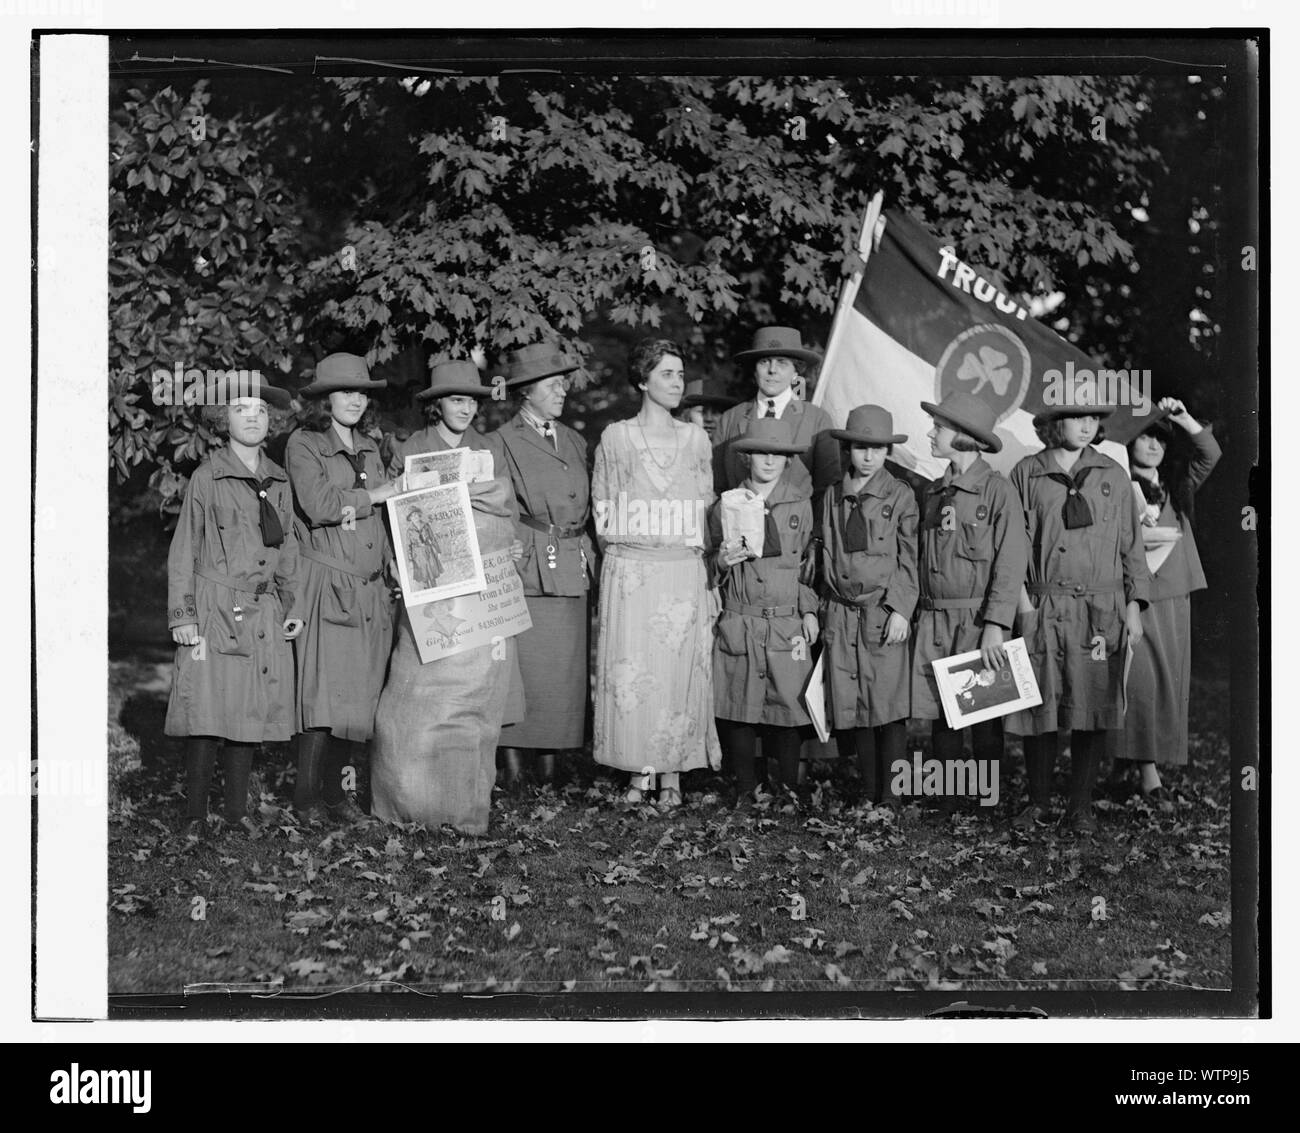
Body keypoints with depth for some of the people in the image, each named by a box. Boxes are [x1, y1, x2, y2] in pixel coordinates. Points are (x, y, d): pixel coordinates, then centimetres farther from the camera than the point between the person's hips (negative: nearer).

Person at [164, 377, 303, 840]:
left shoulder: (278, 481, 11)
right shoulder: (207, 478, -2)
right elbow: (183, 551, -1)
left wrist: (290, 607, 12)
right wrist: (182, 616, -5)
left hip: (263, 614, 4)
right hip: (215, 610, -4)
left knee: (249, 714, 6)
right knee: (207, 715, -6)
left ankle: (237, 809, 15)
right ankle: (195, 815, 3)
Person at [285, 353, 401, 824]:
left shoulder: (368, 448, 19)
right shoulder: (302, 445, -1)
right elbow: (319, 505, -15)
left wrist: (395, 564, 10)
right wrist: (373, 495, -5)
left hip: (372, 586, 6)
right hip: (327, 585, -6)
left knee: (362, 693, 4)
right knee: (326, 692, -10)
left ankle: (340, 789, 11)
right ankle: (308, 798, -3)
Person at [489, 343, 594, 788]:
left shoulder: (575, 442, 16)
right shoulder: (499, 443, 1)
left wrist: (589, 560, 12)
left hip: (574, 573, 5)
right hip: (524, 571, -5)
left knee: (565, 670, 4)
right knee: (519, 665, -6)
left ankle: (550, 761, 11)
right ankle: (511, 754, 2)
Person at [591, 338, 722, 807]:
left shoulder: (695, 438, 9)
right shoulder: (615, 438, 4)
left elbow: (707, 512, 10)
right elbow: (602, 512, 8)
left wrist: (709, 577, 6)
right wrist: (621, 555, 2)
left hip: (684, 574, 1)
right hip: (629, 574, -1)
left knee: (679, 672, 1)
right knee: (629, 674, -1)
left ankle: (672, 774, 9)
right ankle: (639, 772, 8)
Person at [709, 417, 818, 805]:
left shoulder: (801, 504, 6)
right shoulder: (725, 506, 6)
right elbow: (710, 570, 13)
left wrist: (809, 611, 4)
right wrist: (722, 562, -9)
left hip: (787, 623, 0)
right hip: (738, 623, 1)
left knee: (787, 705, -2)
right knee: (739, 709, 2)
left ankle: (788, 789, 9)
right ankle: (746, 788, 14)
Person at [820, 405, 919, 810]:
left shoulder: (900, 496, 2)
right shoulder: (832, 498, 12)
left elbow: (908, 559, -1)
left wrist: (900, 609, -10)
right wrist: (825, 609, 13)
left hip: (884, 612, -3)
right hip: (841, 616, 4)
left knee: (889, 707, -6)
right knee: (853, 709, 4)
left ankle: (890, 795, -2)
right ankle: (867, 792, 12)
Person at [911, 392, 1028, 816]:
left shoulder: (996, 490, -6)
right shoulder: (934, 492, 12)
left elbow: (1011, 564, -10)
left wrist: (994, 627, -16)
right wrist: (917, 614, 7)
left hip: (979, 618, -5)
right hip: (933, 619, 5)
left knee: (984, 714, 1)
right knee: (940, 714, 7)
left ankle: (989, 807, 10)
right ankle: (947, 806, 16)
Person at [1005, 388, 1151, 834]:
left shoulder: (1113, 476, 8)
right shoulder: (1026, 474, 4)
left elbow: (1131, 546, 10)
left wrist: (1134, 608, 5)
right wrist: (1022, 597, -4)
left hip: (1100, 611, 1)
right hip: (1043, 610, -1)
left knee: (1092, 711, 2)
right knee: (1038, 710, 2)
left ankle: (1081, 806, 13)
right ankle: (1038, 802, 18)